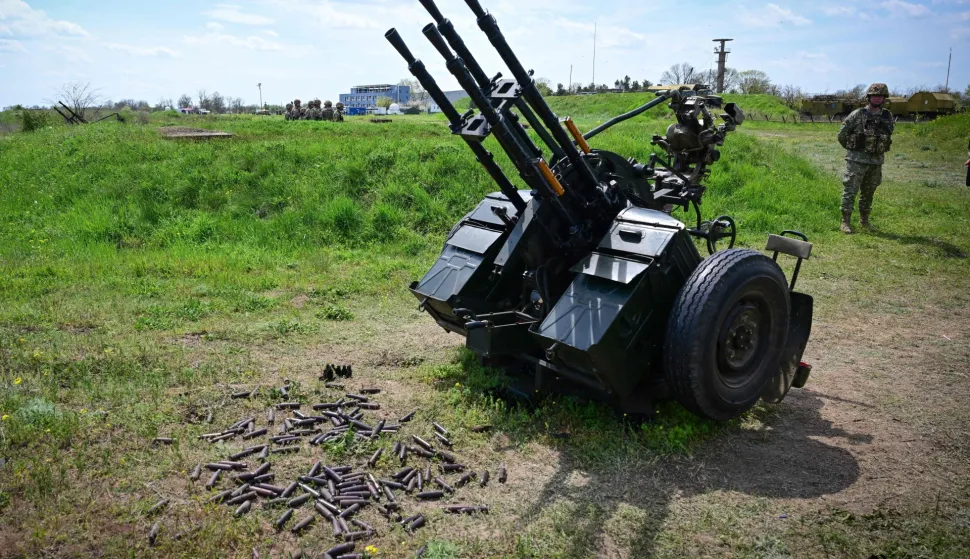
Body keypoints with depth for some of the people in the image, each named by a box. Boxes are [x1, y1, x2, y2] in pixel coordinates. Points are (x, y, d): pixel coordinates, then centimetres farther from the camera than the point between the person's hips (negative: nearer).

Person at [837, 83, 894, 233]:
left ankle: (864, 220, 23)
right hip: (857, 160, -4)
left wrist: (879, 149, 16)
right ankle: (845, 222, -1)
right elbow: (842, 134, 0)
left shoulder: (888, 116, 6)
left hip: (877, 161, 5)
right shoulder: (857, 115, -7)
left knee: (869, 193, 12)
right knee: (850, 191, -5)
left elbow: (889, 134, 22)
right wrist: (852, 148, 6)